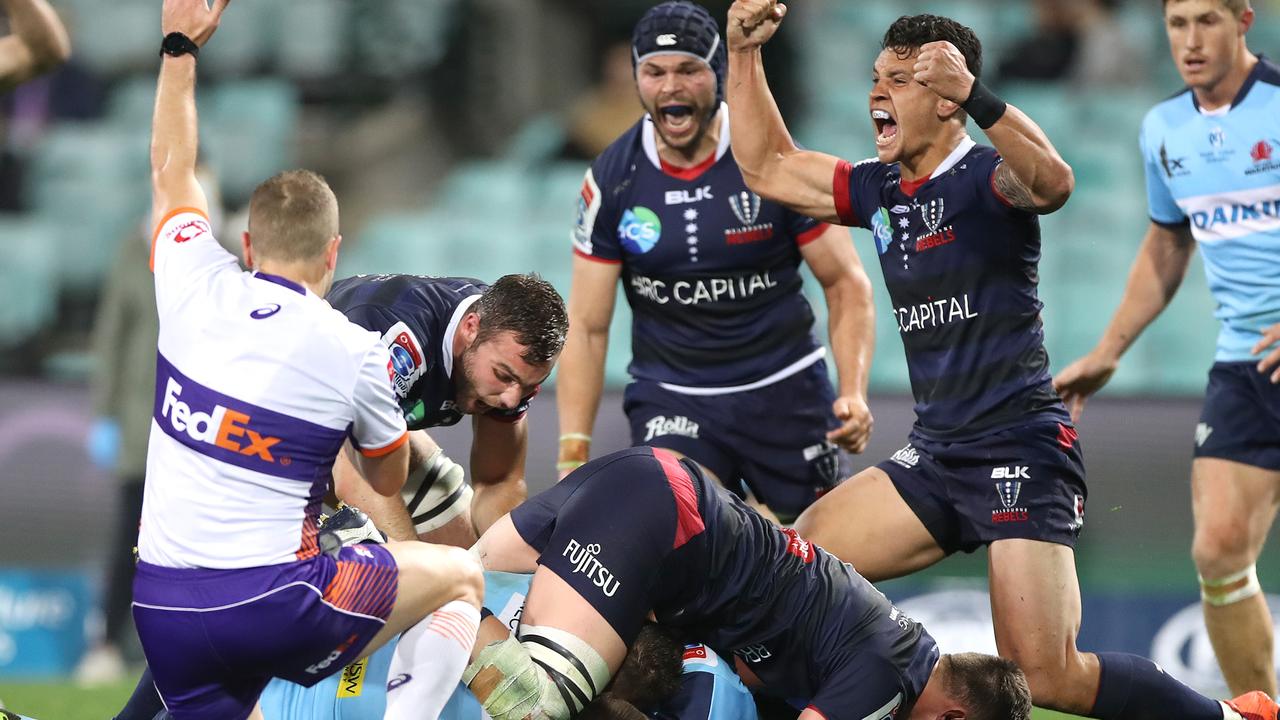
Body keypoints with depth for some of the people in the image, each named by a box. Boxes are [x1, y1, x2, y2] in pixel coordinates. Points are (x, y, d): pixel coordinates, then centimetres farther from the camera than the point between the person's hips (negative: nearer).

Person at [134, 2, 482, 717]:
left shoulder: (196, 291, 0)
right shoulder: (357, 354, -7)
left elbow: (172, 173, 22)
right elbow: (388, 479, 13)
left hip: (159, 605, 4)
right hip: (270, 602, -4)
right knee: (460, 576, 16)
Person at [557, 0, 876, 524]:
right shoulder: (611, 180, -4)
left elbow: (845, 283, -2)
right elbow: (587, 326, 0)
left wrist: (854, 393, -16)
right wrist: (573, 454, -7)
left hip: (785, 389, 0)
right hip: (670, 397, 0)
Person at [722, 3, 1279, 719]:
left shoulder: (987, 177, -11)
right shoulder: (879, 190, 12)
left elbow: (1054, 183, -35)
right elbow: (768, 167, 25)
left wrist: (973, 94, -47)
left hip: (1023, 451, -8)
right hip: (936, 455, 8)